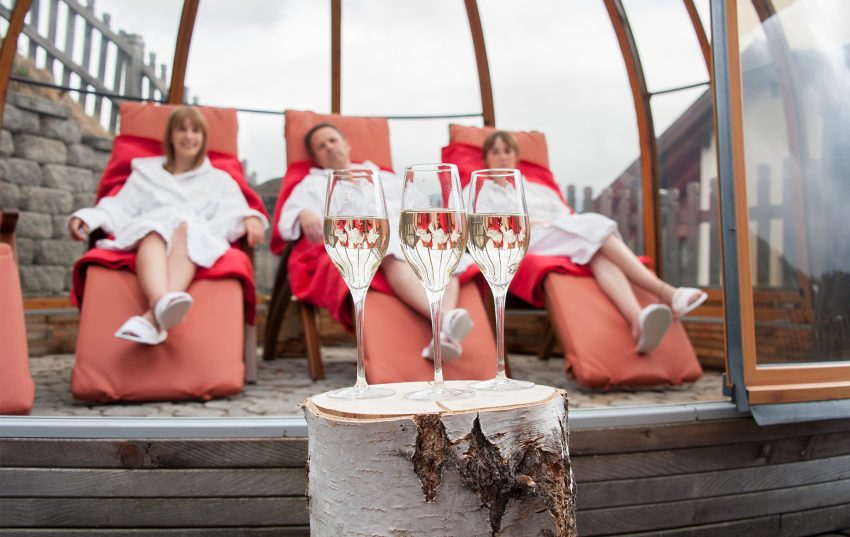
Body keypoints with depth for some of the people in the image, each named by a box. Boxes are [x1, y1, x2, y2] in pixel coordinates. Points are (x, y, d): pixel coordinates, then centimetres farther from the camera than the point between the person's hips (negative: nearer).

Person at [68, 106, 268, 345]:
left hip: (199, 236, -1)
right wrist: (87, 217, 0)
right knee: (155, 231, -37)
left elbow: (234, 213, 12)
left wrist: (251, 218, -13)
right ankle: (162, 304, -68)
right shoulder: (146, 172, 33)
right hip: (148, 227, 1)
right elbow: (120, 208, 20)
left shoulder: (220, 179, 31)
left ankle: (152, 317, -62)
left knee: (186, 230, -38)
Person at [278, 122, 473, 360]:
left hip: (406, 233, 3)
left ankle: (445, 333, -56)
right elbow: (289, 219, 10)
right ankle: (444, 317, -62)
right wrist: (304, 214, -15)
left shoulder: (384, 177, 39)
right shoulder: (313, 184, 31)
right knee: (395, 257, -39)